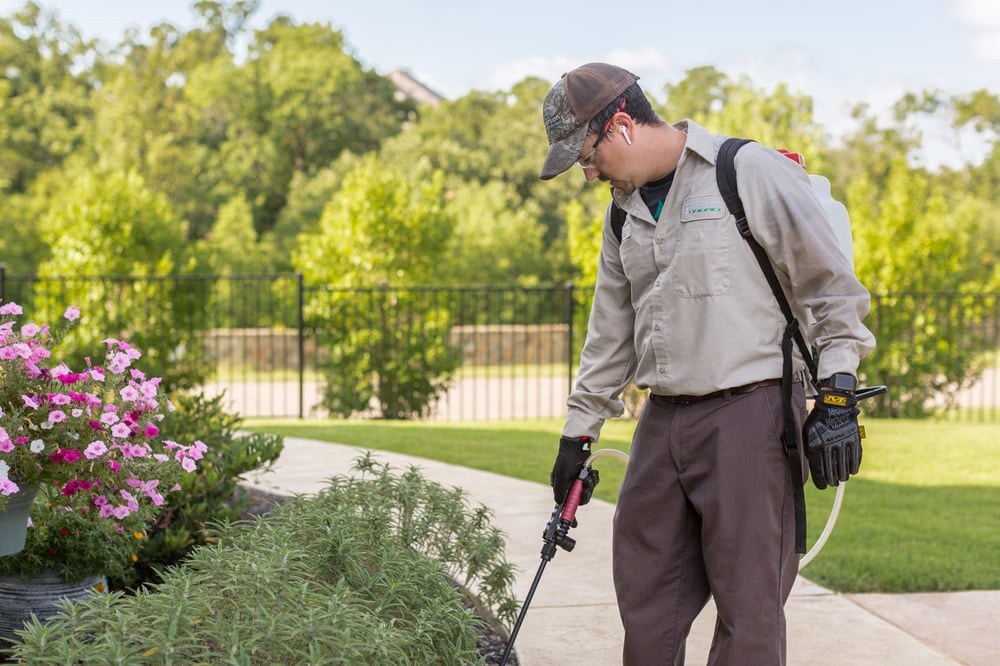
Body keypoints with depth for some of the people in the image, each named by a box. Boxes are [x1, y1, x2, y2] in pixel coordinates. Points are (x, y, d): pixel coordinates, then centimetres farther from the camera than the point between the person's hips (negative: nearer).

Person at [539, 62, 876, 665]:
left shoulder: (752, 172, -7)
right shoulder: (624, 214, 16)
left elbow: (832, 287, -5)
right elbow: (611, 336, 23)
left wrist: (837, 396, -8)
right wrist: (580, 432, 24)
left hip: (749, 415, -7)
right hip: (663, 422, 7)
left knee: (748, 601, -4)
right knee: (645, 596, 8)